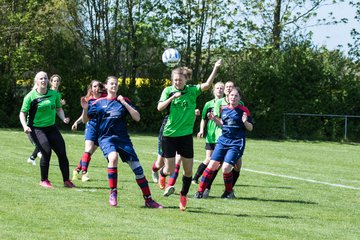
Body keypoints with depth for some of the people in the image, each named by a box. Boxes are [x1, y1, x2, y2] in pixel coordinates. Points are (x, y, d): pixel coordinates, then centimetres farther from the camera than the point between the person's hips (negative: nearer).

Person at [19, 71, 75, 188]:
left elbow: (58, 108, 16)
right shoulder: (31, 96, -9)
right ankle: (44, 180, -1)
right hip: (36, 129, -4)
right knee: (46, 152, -19)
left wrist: (63, 118, -2)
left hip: (51, 127, 5)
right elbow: (22, 113, -3)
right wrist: (25, 126, -18)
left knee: (62, 152, -3)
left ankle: (66, 180, 8)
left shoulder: (54, 94, 2)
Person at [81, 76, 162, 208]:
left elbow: (137, 118, -3)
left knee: (137, 167, -3)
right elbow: (85, 120, 9)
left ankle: (148, 200, 8)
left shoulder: (124, 101, 7)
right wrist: (85, 109, -11)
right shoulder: (99, 103, 6)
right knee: (113, 157, -34)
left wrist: (124, 103, -10)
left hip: (123, 138, 2)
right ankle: (113, 193, -22)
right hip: (105, 138, -2)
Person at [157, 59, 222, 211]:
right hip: (169, 135, -1)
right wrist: (172, 97, -27)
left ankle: (183, 196, 23)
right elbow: (159, 107, -14)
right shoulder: (168, 91, -3)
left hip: (186, 135, 1)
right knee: (170, 169, 1)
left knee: (188, 170, 2)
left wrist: (216, 68, -28)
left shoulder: (192, 90, -2)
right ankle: (161, 174, 38)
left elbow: (207, 85, -18)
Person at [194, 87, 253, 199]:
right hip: (223, 140, 5)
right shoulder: (224, 109, 9)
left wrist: (245, 122, -22)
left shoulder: (243, 110, -5)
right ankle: (200, 190, 3)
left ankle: (229, 191, 8)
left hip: (236, 143, -5)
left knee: (226, 168, -15)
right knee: (212, 165, -4)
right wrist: (214, 119, 7)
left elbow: (250, 128, -1)